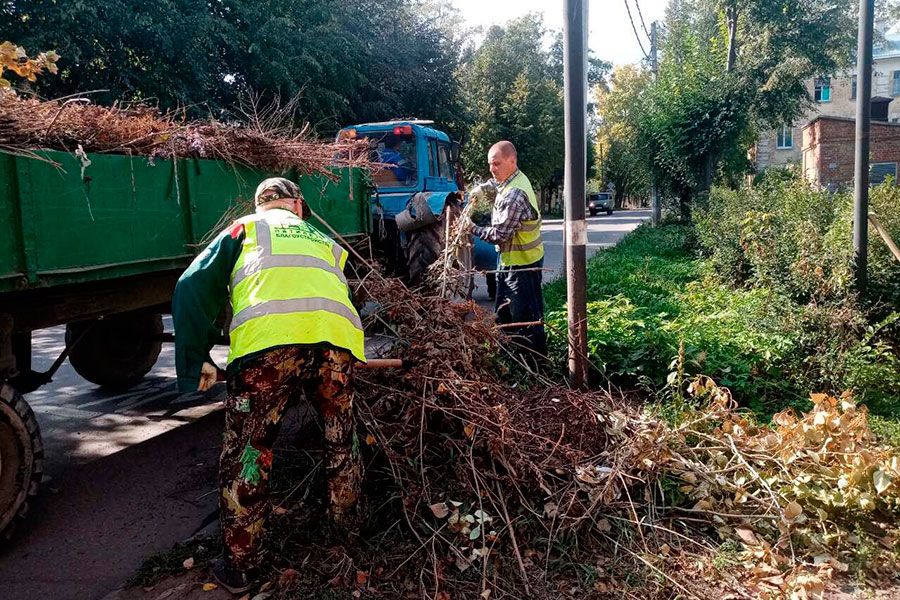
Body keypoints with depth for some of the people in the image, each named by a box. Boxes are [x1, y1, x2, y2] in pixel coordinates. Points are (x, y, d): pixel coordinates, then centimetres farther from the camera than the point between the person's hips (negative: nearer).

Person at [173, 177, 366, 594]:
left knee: (246, 454, 12)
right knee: (341, 435, 27)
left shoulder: (246, 228, 26)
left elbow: (194, 286, 13)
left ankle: (239, 567, 23)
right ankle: (345, 518, 47)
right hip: (338, 335, 4)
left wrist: (194, 360, 12)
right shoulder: (325, 241, 37)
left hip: (268, 338, -3)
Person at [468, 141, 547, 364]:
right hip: (511, 260, 11)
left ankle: (536, 360, 13)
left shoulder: (514, 194, -26)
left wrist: (473, 228, -11)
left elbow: (499, 235, -24)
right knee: (503, 311, 20)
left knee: (526, 314, 0)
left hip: (522, 263, -11)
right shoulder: (513, 181, 5)